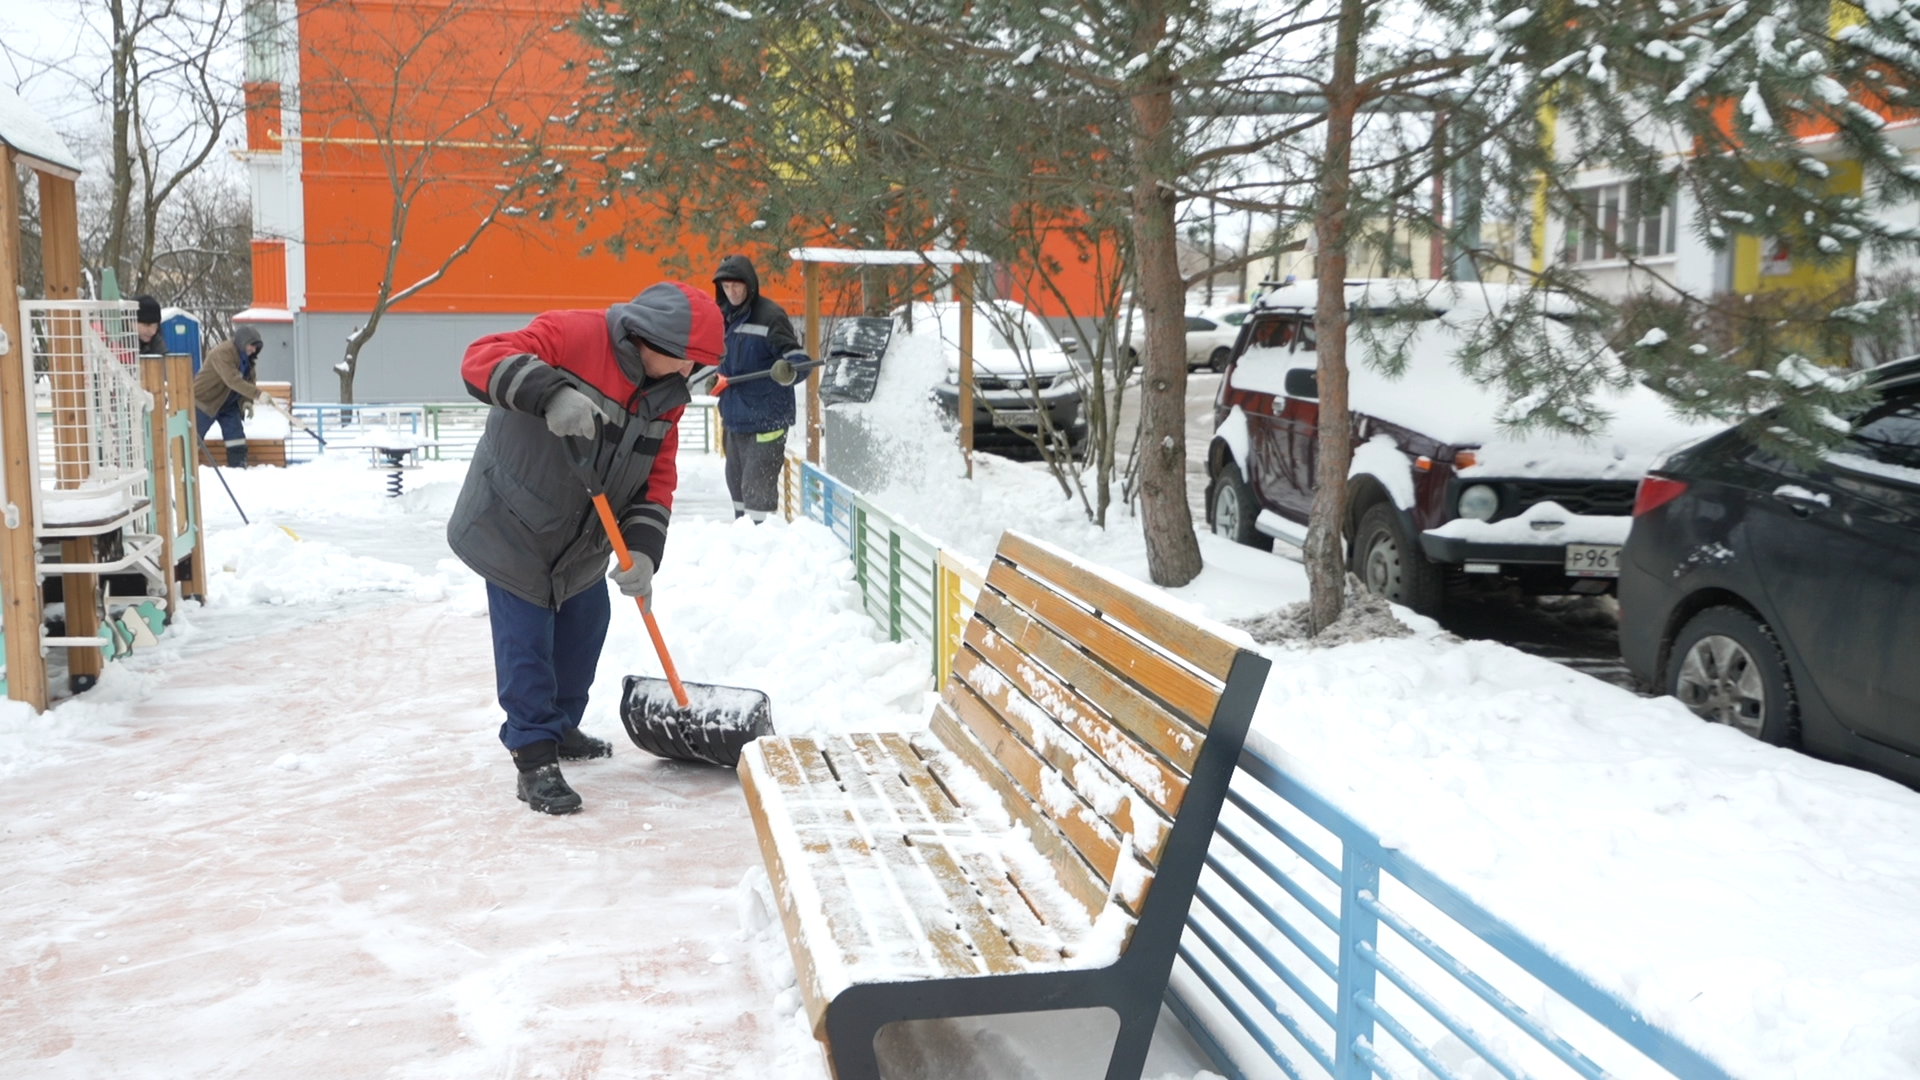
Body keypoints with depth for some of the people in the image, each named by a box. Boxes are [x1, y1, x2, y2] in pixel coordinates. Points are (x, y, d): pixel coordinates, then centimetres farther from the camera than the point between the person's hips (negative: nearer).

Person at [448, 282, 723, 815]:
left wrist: (643, 551, -16)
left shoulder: (666, 396, -2)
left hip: (582, 542, 7)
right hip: (513, 528, -7)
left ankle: (561, 728, 38)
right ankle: (534, 760, 4)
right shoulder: (571, 335, -23)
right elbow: (482, 359, -33)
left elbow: (658, 480, -2)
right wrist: (549, 392, -49)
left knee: (585, 626, 17)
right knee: (527, 641, -6)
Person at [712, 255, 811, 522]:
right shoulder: (723, 317, 11)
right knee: (736, 482, 17)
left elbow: (796, 357, -17)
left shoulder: (770, 315, -12)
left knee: (757, 488, -11)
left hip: (765, 422, -8)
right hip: (734, 419, 8)